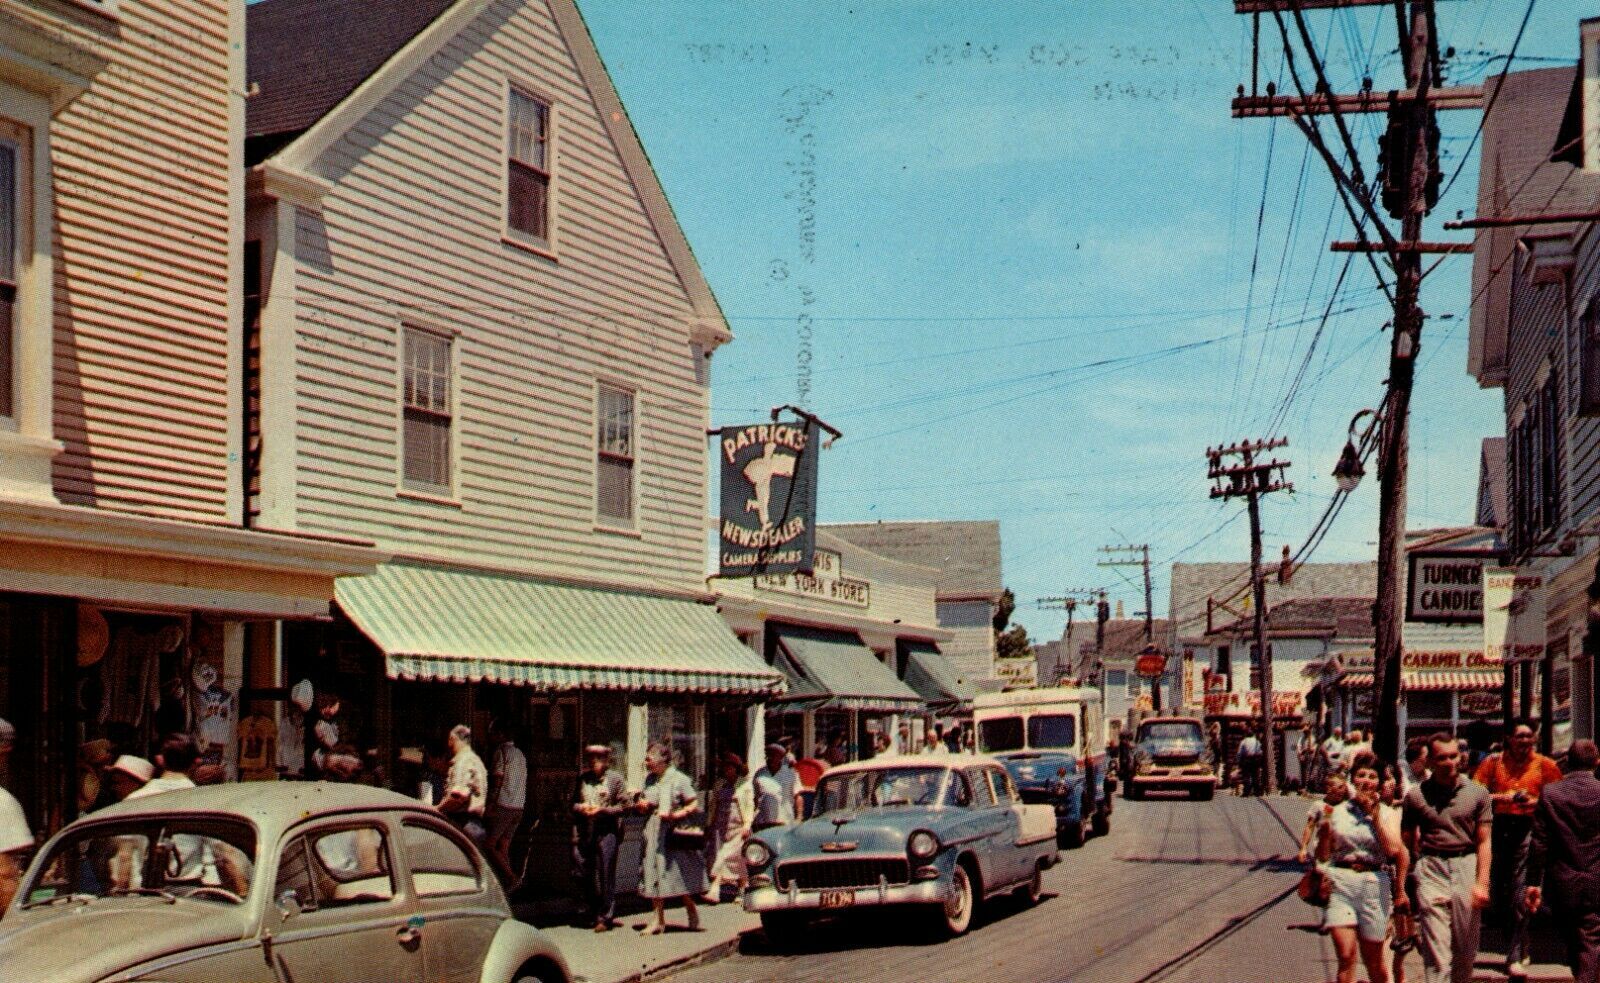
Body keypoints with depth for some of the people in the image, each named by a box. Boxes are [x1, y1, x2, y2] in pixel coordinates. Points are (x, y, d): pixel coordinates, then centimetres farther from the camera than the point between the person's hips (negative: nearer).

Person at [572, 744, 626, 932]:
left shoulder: (614, 779, 1)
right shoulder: (582, 778, 11)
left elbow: (623, 805, -1)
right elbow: (572, 801, 18)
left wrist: (602, 810, -12)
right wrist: (579, 807, -4)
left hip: (607, 832, -4)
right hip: (583, 832, 4)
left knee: (605, 874, -3)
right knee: (582, 872, 6)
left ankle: (606, 916, 5)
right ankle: (591, 911, 24)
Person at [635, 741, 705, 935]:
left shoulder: (679, 779, -7)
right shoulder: (650, 780, 12)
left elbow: (695, 805, -9)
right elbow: (643, 808, 21)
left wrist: (675, 815, -21)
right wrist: (641, 806, -2)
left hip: (674, 833, -6)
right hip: (654, 834, 6)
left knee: (679, 877, -3)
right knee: (653, 877, 3)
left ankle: (692, 913, 16)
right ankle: (659, 920, 8)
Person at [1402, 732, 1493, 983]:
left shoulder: (1477, 793, 4)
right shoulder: (1416, 796, 3)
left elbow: (1484, 842, 1)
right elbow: (1407, 844, 8)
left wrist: (1482, 883, -7)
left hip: (1467, 867, 1)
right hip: (1431, 868, -1)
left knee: (1465, 952, 10)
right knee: (1436, 955, -7)